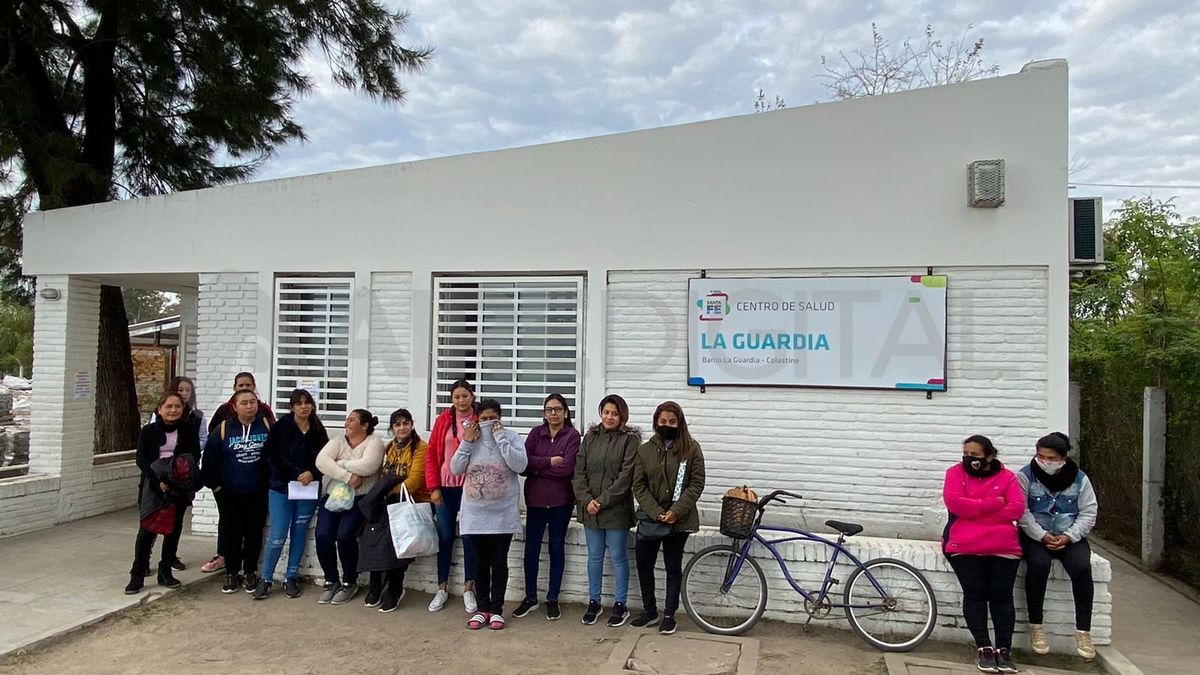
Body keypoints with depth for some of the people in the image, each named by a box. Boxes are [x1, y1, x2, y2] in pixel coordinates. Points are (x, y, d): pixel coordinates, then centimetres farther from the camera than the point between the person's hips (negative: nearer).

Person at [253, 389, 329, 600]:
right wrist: (296, 475, -16)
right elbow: (274, 458, -10)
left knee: (299, 534, 9)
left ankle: (291, 577, 19)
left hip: (308, 490, 3)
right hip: (281, 489, -3)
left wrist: (312, 474, -13)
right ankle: (266, 579, 10)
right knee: (277, 536, -4)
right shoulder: (281, 426, -4)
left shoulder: (318, 430, 5)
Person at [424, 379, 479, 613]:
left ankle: (468, 589, 17)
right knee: (445, 537, 9)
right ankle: (442, 589, 20)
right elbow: (431, 455, 4)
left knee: (469, 537, 5)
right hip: (445, 487, 2)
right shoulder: (443, 420, 3)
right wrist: (434, 486, -2)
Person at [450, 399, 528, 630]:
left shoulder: (511, 437, -4)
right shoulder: (470, 437, 4)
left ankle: (496, 609, 17)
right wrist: (467, 442, -10)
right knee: (480, 562, 12)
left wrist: (501, 437, -18)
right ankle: (483, 607, 23)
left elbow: (520, 465, -18)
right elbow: (455, 469, 0)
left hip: (503, 514, -2)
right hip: (475, 513, 2)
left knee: (499, 563, 6)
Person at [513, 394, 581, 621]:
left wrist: (537, 466, -10)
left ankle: (553, 600, 19)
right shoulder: (536, 433, 6)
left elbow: (566, 468, -16)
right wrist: (549, 462, -15)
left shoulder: (572, 436, -4)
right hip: (535, 498, 3)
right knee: (531, 548, 6)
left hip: (560, 500, -3)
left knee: (557, 548, 8)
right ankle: (530, 597, 22)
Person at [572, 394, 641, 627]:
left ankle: (620, 605, 18)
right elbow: (579, 472, 3)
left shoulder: (630, 440, -6)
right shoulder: (590, 438, 7)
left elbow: (625, 476, -13)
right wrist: (586, 500, -10)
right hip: (590, 509, 4)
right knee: (594, 557, 14)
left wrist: (603, 501, -15)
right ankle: (593, 602, 26)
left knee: (618, 557, 6)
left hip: (617, 509, -4)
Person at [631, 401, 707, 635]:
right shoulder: (645, 450, 2)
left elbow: (696, 484, -7)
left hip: (679, 519, -2)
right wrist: (656, 512, -13)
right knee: (643, 564, 8)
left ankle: (669, 614, 20)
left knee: (673, 567, 8)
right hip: (650, 517, 3)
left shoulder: (691, 449, -4)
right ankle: (650, 611, 25)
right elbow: (639, 486, 0)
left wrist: (676, 511, -16)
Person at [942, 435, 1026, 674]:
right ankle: (984, 648, -6)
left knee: (1001, 595, -8)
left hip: (1003, 546, 1)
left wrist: (973, 512, -8)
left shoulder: (1007, 477, 11)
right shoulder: (955, 473, 8)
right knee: (975, 593, -10)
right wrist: (992, 504, -8)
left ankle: (1004, 650, -4)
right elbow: (954, 503, -7)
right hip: (964, 546, -1)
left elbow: (1017, 509, -3)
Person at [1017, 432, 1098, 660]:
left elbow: (1088, 513, 0)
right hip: (1035, 536, -2)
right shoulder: (1025, 476, -6)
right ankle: (1036, 626, -17)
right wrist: (1042, 536, -20)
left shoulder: (1079, 478, 1)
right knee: (1038, 564, -32)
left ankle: (1083, 632, -15)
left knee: (1081, 568, -27)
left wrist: (1068, 536, -13)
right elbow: (1021, 512, -11)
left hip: (1070, 537, 2)